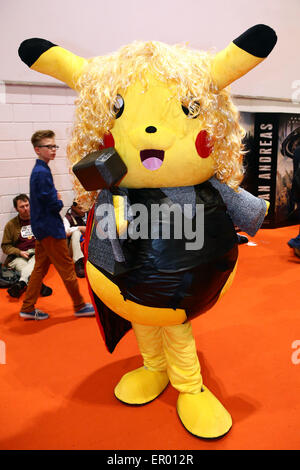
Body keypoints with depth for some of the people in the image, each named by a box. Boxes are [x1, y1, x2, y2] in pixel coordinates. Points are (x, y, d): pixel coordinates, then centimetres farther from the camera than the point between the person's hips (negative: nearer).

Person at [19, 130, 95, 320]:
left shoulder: (39, 170, 13)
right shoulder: (42, 172, -18)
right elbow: (54, 205, -21)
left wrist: (56, 199, 2)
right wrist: (60, 202, -1)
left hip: (42, 228, 10)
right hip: (50, 229, -10)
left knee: (40, 268, 14)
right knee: (67, 268, 1)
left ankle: (28, 308, 21)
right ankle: (80, 306, 14)